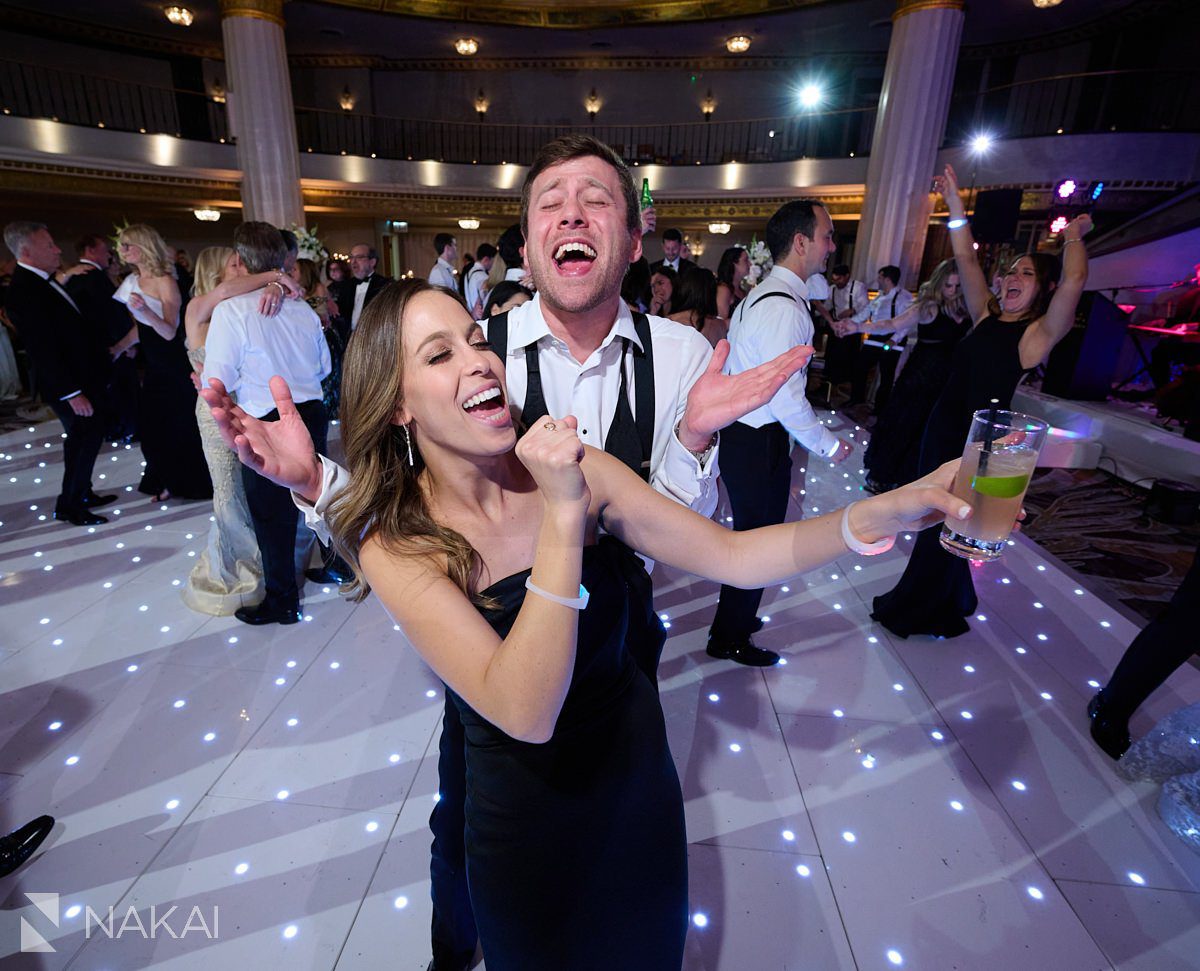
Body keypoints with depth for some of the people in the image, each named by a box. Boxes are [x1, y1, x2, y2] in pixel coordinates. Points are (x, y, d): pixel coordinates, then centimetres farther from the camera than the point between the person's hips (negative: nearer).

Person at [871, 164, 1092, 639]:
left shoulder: (1040, 331, -8)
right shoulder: (987, 315, 7)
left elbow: (1074, 281, -25)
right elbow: (966, 260, 5)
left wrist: (1073, 236, -8)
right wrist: (954, 204, 2)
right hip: (943, 425, 6)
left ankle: (921, 609, 26)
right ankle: (950, 599, 39)